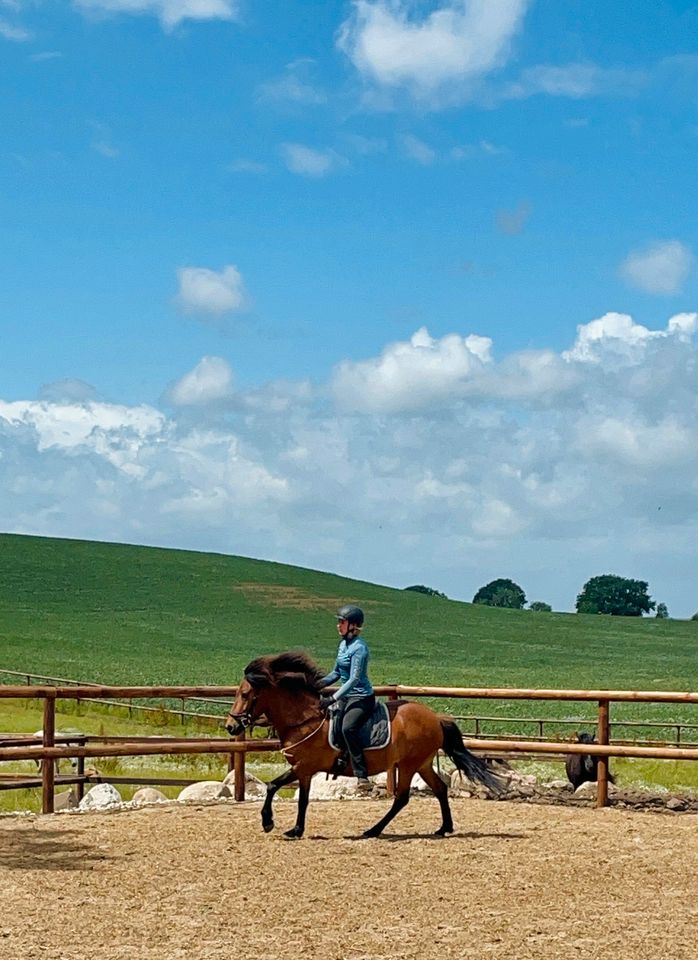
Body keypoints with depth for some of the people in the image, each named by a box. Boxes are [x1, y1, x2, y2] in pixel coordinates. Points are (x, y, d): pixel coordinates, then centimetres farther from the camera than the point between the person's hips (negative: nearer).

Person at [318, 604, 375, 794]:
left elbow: (354, 679, -22)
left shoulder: (359, 647, -16)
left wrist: (332, 699, -27)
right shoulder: (344, 643, 11)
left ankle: (362, 777, -34)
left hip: (361, 698, -11)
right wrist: (318, 685, 4)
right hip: (346, 697, 11)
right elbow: (336, 673, 19)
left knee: (348, 727, -33)